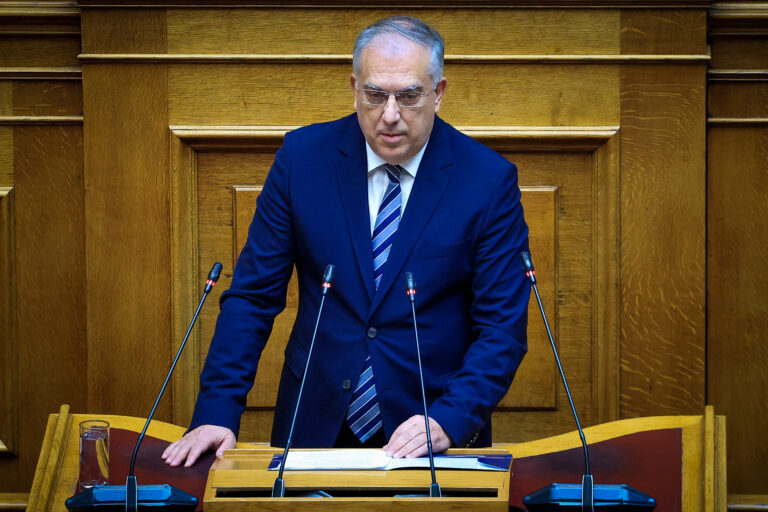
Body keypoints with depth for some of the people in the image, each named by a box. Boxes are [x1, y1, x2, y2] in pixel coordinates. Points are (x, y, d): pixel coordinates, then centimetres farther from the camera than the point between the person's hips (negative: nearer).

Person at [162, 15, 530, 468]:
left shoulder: (490, 180, -6)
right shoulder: (302, 157, -1)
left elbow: (504, 328, -5)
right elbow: (254, 295, 2)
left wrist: (449, 421, -19)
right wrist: (218, 413, -8)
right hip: (316, 427, 2)